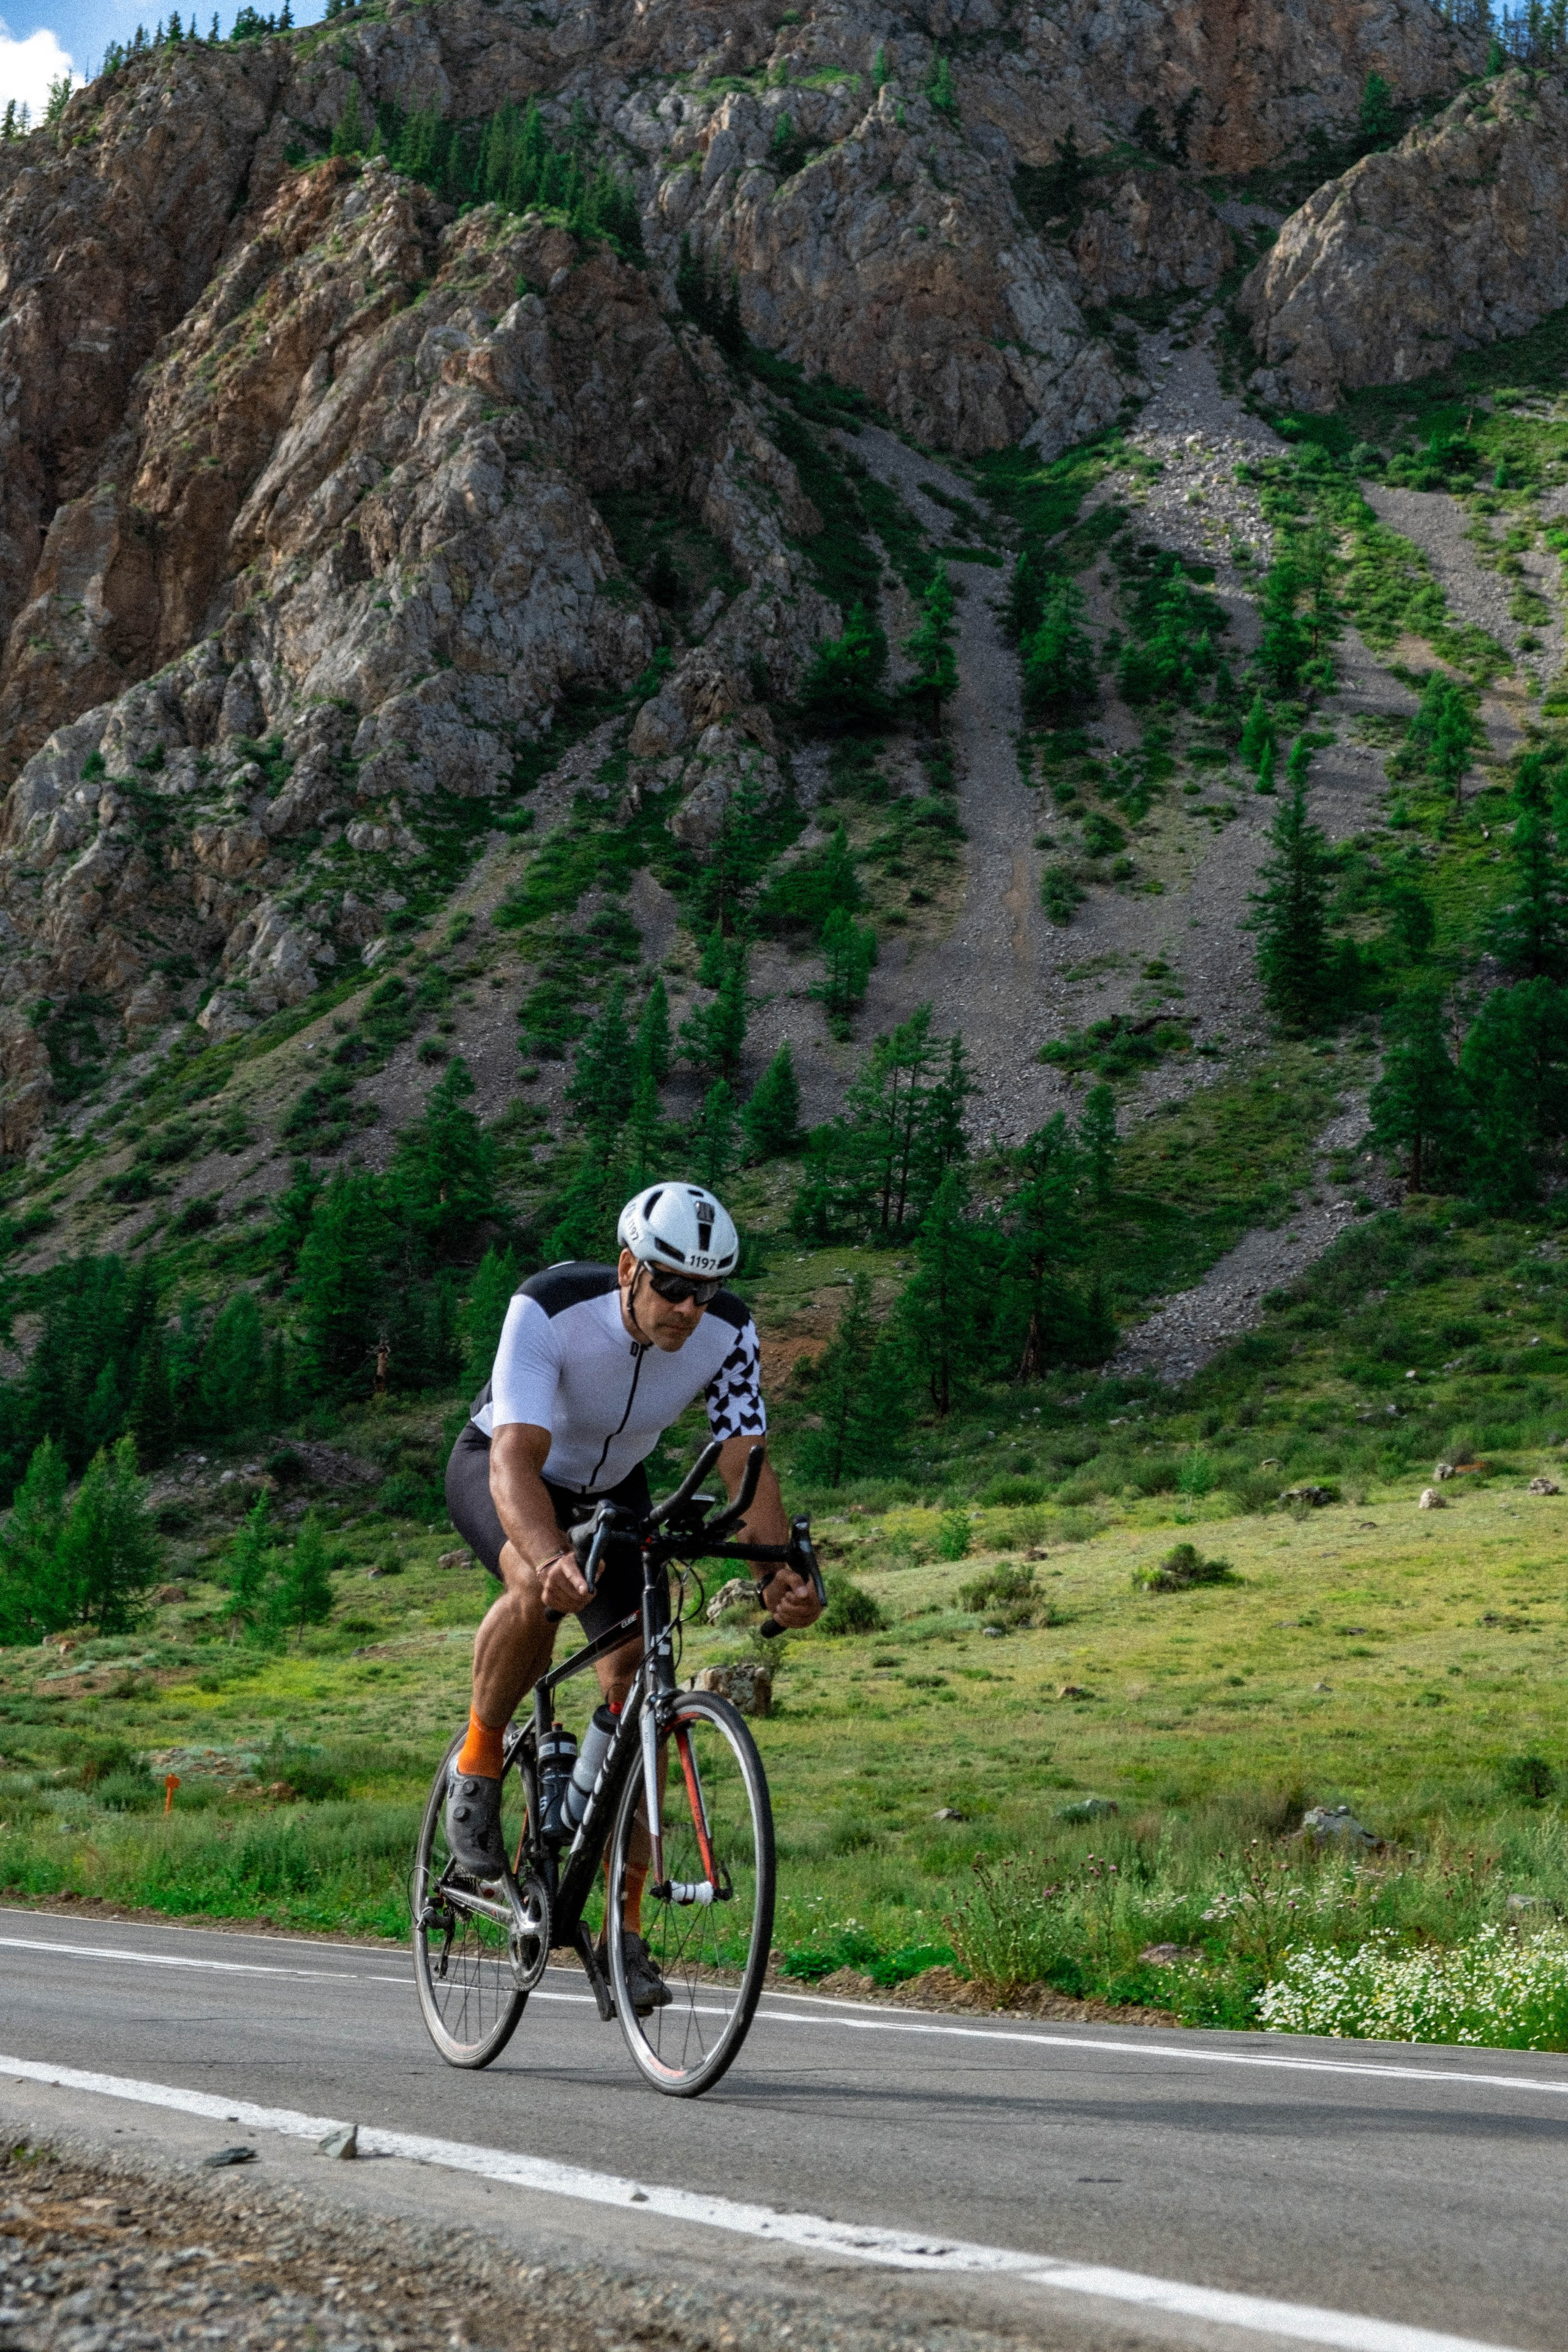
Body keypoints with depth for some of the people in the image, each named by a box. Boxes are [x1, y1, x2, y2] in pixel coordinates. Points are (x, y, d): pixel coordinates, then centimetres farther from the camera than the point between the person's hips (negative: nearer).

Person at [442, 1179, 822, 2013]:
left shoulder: (727, 1332, -25)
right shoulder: (548, 1311, -37)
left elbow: (747, 1465, -28)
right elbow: (516, 1461, -45)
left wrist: (785, 1571, -47)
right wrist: (553, 1558, -64)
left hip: (611, 1490, 4)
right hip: (500, 1471, -4)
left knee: (635, 1687, -10)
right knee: (540, 1590, -38)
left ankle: (625, 1935, 0)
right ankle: (478, 1764, -10)